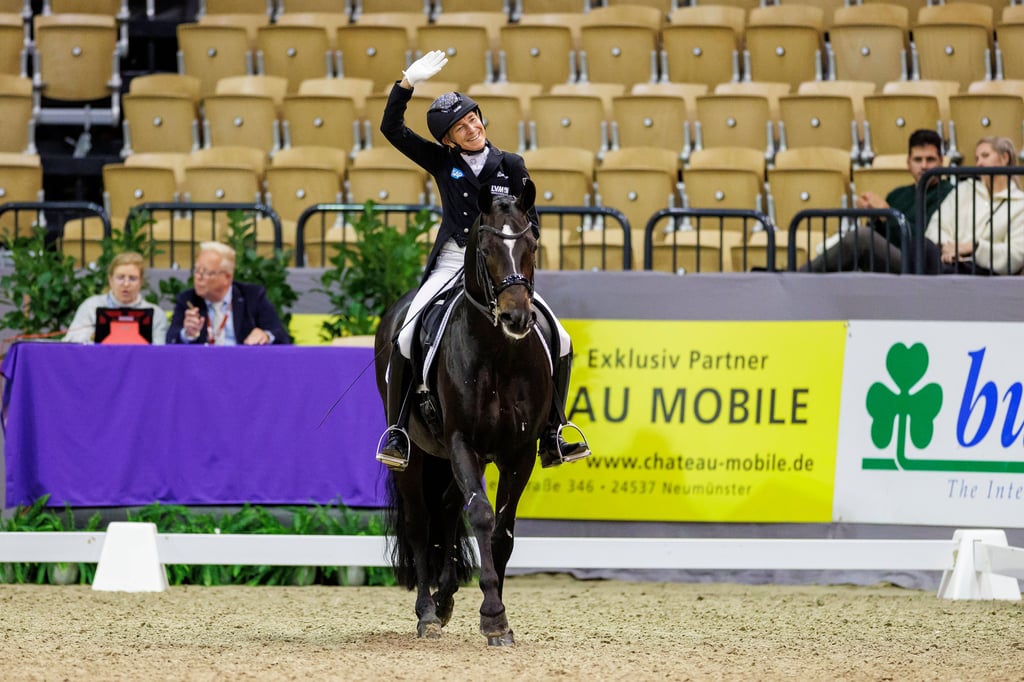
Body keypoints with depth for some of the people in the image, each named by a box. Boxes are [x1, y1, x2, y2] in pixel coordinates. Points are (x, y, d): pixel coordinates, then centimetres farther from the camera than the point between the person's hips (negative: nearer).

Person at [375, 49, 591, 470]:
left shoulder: (511, 166, 6)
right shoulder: (442, 163, 6)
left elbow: (531, 224, 9)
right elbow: (391, 128, 0)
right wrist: (408, 82, -11)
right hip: (451, 266, -1)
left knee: (561, 343, -9)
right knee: (406, 338, -23)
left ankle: (551, 436, 2)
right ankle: (396, 431, -10)